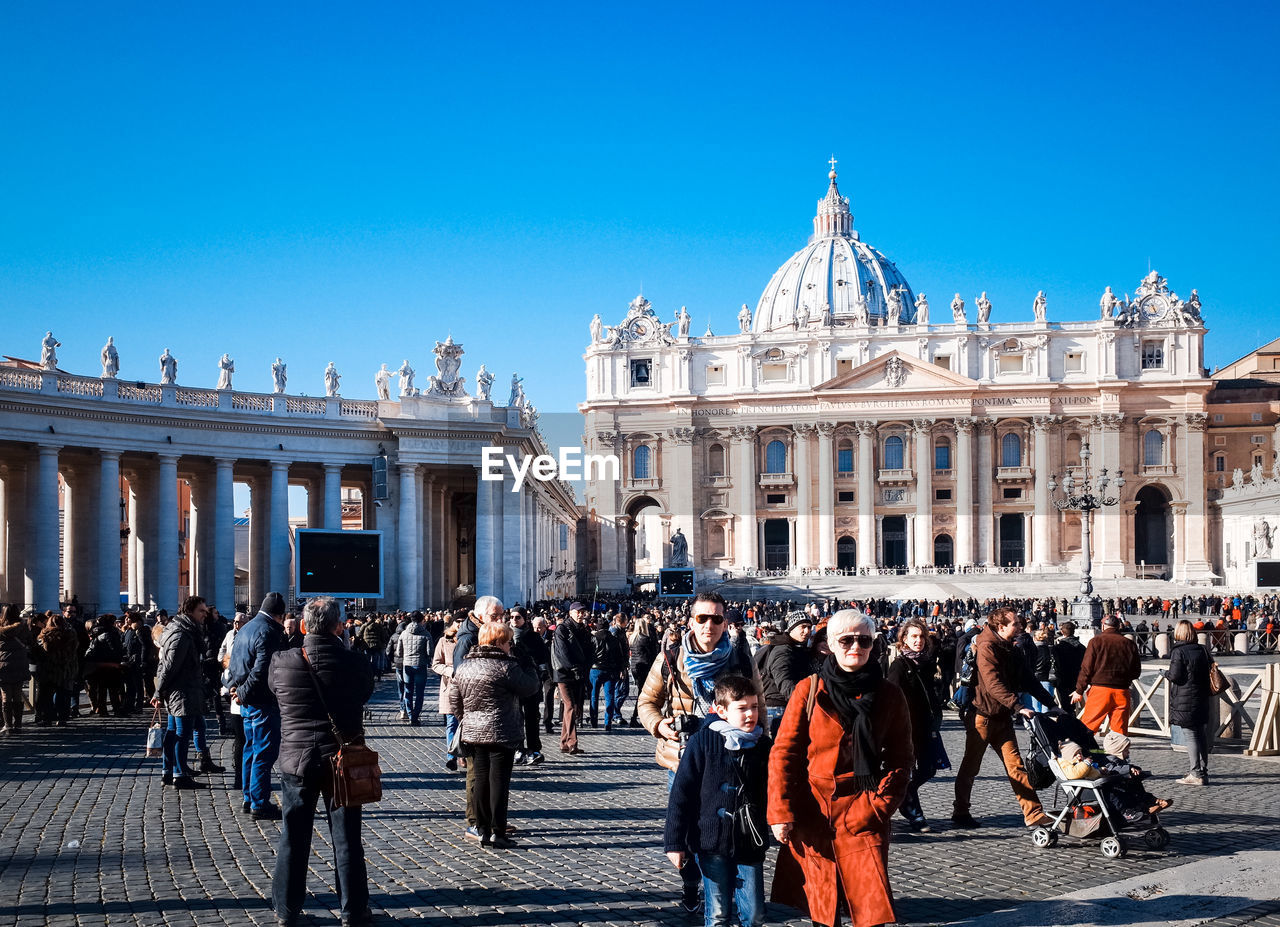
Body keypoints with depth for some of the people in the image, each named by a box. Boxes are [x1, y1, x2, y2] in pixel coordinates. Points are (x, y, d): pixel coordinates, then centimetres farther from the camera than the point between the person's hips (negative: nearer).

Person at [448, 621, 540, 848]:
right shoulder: (505, 666, -15)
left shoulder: (464, 667, 7)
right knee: (499, 781, -1)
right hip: (501, 733, -6)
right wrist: (528, 668, 8)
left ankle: (483, 830, 17)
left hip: (473, 733, 6)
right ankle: (497, 834, 0)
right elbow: (530, 687, -7)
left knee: (480, 780, 12)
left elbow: (454, 702, 12)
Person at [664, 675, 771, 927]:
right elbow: (681, 793, -5)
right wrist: (674, 842, -6)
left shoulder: (763, 745, 3)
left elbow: (770, 793, 14)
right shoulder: (703, 742, -8)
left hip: (750, 845, 3)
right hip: (712, 842, -3)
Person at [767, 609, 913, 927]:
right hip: (811, 812, 1)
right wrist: (781, 812, -8)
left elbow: (900, 759, 7)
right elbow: (784, 753, 0)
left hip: (864, 814, 0)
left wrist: (883, 804, -8)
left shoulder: (889, 696, 3)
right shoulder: (809, 690, 0)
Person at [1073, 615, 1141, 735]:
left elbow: (1086, 668, -4)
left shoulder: (1096, 641, -2)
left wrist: (1079, 691, 3)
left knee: (1087, 725, 3)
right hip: (1122, 691, 3)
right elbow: (1136, 672, 12)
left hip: (1100, 689, -3)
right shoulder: (1129, 644, 7)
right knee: (1120, 729, 7)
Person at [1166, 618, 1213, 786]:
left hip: (1184, 701, -7)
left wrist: (1166, 672, 3)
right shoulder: (1203, 650, 7)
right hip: (1202, 699, 7)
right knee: (1201, 735, 13)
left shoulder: (1178, 651, -12)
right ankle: (1203, 771, 19)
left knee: (1190, 736, -5)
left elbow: (1175, 676, -17)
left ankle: (1196, 774, -7)